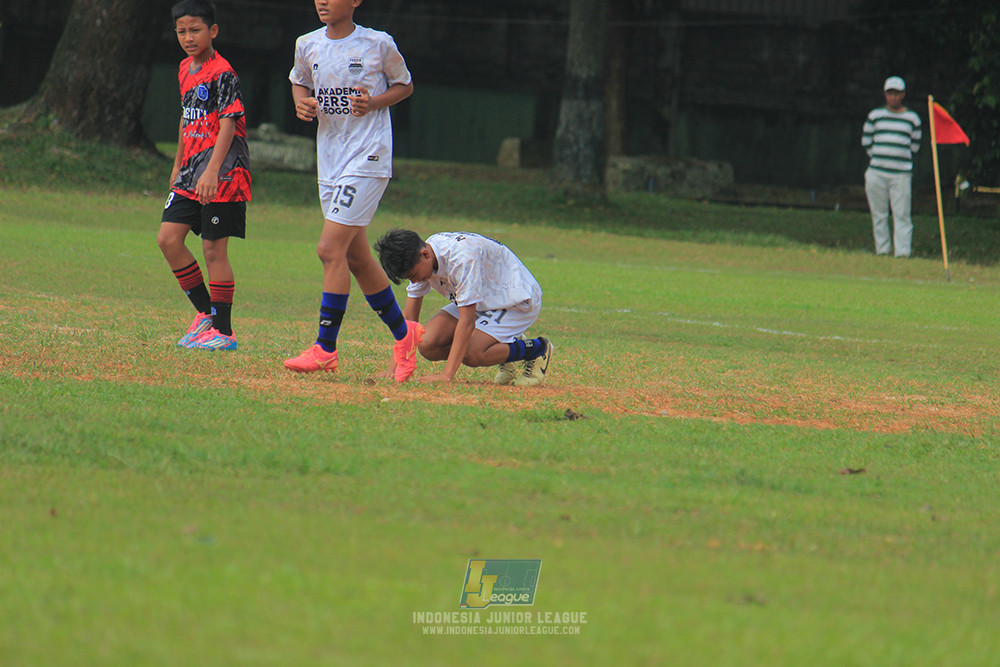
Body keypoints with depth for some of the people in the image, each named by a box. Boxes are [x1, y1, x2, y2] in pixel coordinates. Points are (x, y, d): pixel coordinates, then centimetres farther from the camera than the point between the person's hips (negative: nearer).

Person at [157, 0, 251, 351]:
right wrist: (178, 165, 28)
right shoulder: (186, 69, 14)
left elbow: (228, 123, -20)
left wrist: (212, 171, -28)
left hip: (222, 174, -8)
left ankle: (224, 331, 3)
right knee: (168, 238, 1)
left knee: (214, 249, -5)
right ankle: (205, 311, 15)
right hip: (191, 174, 8)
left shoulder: (222, 74, -13)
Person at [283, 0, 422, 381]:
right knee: (356, 258, 12)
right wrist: (302, 104, 1)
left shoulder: (378, 45, -7)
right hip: (329, 164, 7)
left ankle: (325, 349, -11)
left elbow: (405, 85, 6)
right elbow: (299, 81, 23)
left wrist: (374, 102, -13)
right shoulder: (307, 46, 5)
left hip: (368, 160, -6)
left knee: (330, 249, -15)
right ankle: (403, 335, 27)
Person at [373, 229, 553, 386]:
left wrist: (447, 375, -41)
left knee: (472, 353, -29)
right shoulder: (420, 259, -10)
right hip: (482, 302, 8)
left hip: (517, 300, -8)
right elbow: (409, 317, -5)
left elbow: (467, 321, -37)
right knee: (428, 346, -12)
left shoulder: (461, 258, -35)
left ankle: (537, 349, -5)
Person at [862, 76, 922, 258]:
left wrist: (898, 157, 11)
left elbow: (915, 145, 14)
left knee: (902, 214, -8)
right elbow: (866, 141, 15)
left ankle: (902, 252, -10)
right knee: (879, 215, 4)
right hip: (877, 173, 2)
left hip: (901, 174, -1)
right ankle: (882, 250, 11)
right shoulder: (875, 116, 9)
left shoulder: (912, 118, 8)